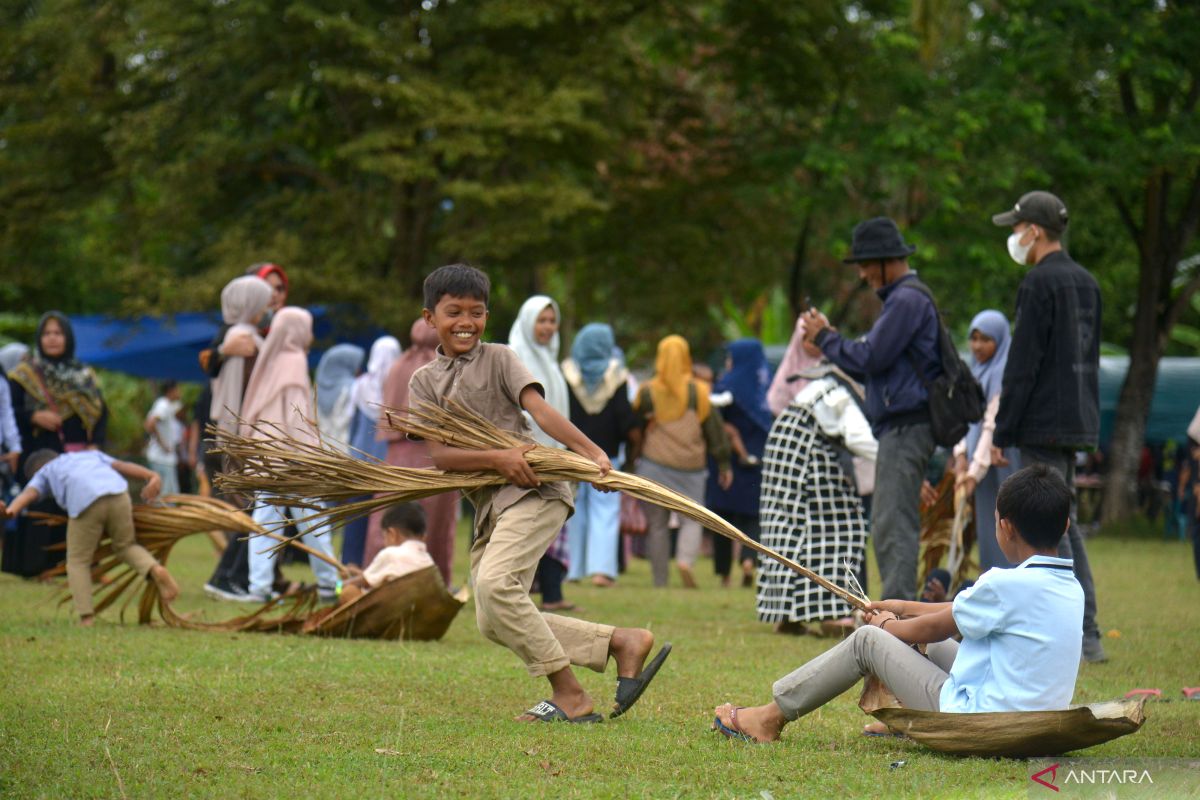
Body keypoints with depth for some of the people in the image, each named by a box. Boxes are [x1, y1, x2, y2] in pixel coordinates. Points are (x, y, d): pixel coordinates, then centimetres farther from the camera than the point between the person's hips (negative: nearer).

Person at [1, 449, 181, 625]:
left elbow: (28, 494, 11)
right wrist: (153, 478, 9)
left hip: (85, 504, -3)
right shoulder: (91, 456, 39)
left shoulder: (44, 474, 30)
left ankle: (86, 618, 2)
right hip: (117, 496, 3)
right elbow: (124, 466, 23)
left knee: (78, 562, 14)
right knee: (125, 547, 23)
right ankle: (155, 571, -4)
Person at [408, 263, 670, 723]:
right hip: (487, 507, 6)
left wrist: (591, 453, -28)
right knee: (493, 624, -2)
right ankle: (621, 642, 2)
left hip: (533, 491, -6)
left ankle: (568, 695, -18)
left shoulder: (498, 359, 4)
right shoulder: (424, 382, 13)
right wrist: (497, 459, -18)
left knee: (495, 583, -27)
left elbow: (540, 410, -11)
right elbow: (438, 454, 0)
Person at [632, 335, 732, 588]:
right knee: (691, 519, 4)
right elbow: (714, 428, 3)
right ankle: (686, 559, -23)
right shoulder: (698, 391, 0)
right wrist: (724, 464, 10)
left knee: (657, 523, 7)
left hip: (654, 464, 0)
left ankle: (660, 580, 7)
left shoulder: (647, 391, 1)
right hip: (690, 466, 0)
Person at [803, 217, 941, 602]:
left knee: (893, 526, -13)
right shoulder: (900, 298, 21)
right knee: (889, 526, 12)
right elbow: (874, 363, 23)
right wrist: (827, 337, 15)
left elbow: (871, 358, -17)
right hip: (898, 428, 11)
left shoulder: (907, 300, -12)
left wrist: (826, 338, -3)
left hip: (906, 426, -11)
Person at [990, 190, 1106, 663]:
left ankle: (1080, 638, -8)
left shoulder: (1039, 283, -13)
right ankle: (1087, 635, 15)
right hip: (1078, 424, 9)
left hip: (1044, 424, -9)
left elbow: (1023, 365, -16)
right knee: (1063, 522, 15)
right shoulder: (1086, 282, 15)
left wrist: (1001, 433, -13)